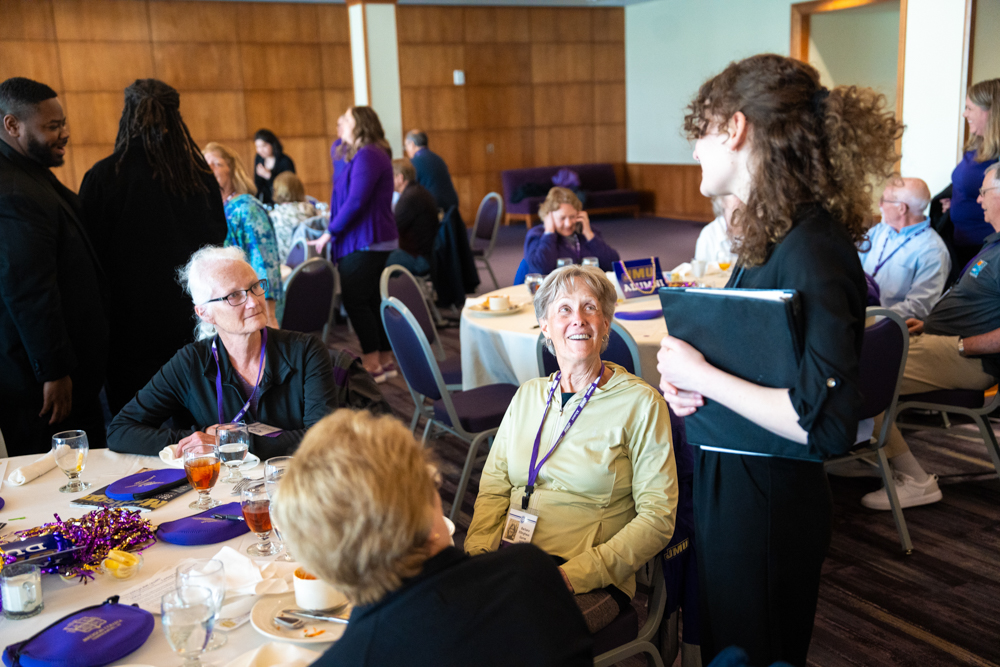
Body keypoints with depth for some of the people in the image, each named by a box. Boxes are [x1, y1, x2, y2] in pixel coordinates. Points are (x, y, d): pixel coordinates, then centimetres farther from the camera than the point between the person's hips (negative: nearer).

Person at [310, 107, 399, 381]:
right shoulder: (359, 154, 17)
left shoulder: (367, 155, -16)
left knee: (355, 301, -7)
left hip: (366, 242, -11)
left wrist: (330, 233, -18)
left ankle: (372, 365, -2)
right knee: (371, 300, 13)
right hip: (376, 241, 11)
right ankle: (385, 361, 19)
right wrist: (341, 141, 24)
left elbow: (356, 201, -22)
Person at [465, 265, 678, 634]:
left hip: (589, 583, -4)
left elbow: (657, 518, -6)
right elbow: (494, 488, 13)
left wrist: (572, 575, -15)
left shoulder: (641, 403, -2)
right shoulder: (527, 395, 14)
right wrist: (475, 552, -6)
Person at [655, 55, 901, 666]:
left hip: (768, 505, -9)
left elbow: (828, 424, -31)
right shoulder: (771, 235, 4)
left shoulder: (812, 251, -25)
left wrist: (700, 376, -25)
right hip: (729, 484, 9)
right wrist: (684, 374, -3)